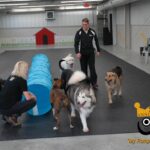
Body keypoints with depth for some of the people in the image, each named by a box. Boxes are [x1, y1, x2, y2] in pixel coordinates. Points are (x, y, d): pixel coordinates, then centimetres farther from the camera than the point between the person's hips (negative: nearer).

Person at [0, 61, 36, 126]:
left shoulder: (11, 77, 13)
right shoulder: (22, 80, -9)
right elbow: (28, 98, -11)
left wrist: (29, 93, 26)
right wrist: (33, 96, 11)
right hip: (7, 108, -8)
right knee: (33, 101, -1)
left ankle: (7, 115, 17)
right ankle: (13, 116, -3)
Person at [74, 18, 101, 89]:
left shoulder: (92, 32, -3)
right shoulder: (79, 32, -7)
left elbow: (96, 41, 7)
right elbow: (76, 43, -8)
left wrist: (98, 50, 7)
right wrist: (77, 52, -18)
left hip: (91, 53, 0)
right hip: (82, 53, 0)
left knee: (92, 68, -5)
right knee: (83, 68, 7)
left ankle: (94, 83, 0)